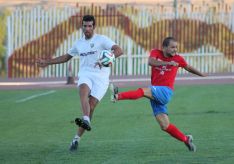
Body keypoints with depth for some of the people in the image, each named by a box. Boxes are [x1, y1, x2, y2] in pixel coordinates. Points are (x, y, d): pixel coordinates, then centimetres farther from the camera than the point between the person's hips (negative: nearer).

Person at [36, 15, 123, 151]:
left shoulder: (101, 40, 0)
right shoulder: (79, 43, 18)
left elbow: (119, 50, -13)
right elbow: (66, 57, 35)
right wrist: (47, 62, 34)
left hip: (100, 77, -3)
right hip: (85, 74, 3)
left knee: (91, 107, -13)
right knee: (83, 91, -33)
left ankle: (77, 139, -6)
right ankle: (86, 120, -57)